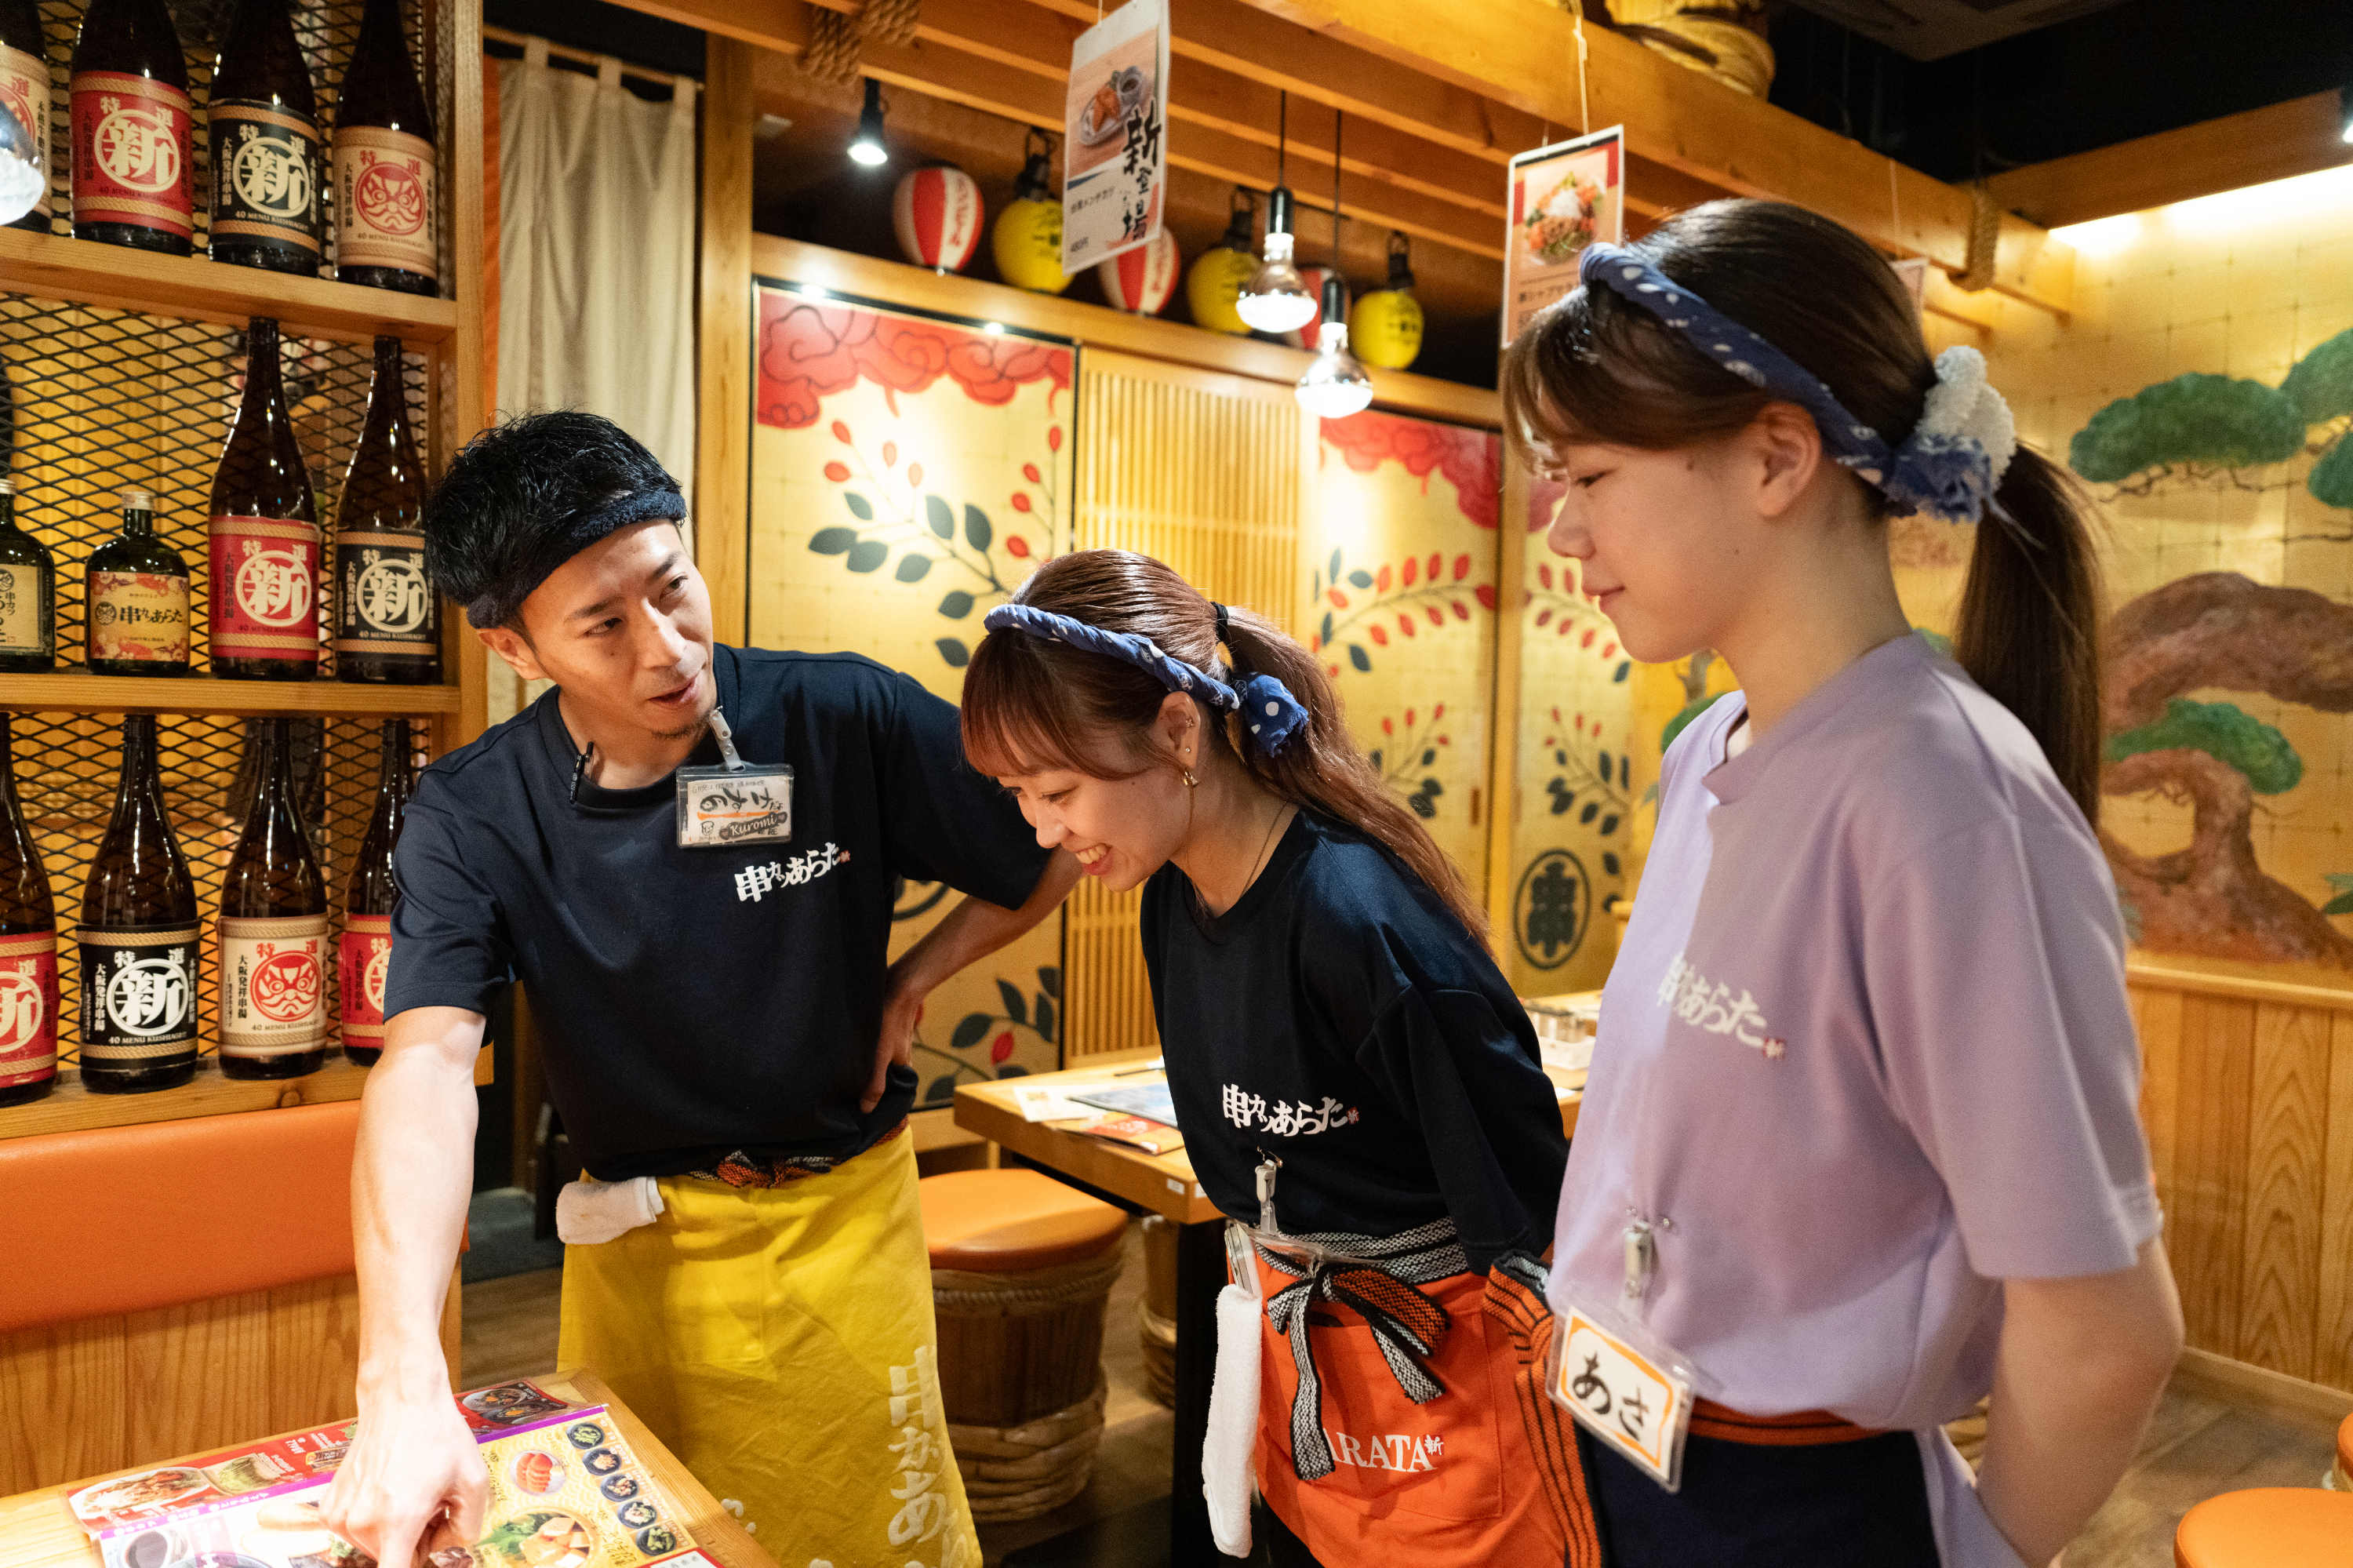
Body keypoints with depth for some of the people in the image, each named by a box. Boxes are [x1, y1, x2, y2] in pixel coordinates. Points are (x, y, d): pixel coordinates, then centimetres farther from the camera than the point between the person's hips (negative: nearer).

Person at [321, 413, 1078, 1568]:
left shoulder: (845, 718, -16)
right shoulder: (473, 818, -14)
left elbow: (1049, 858, -5)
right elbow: (426, 1061, -27)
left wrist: (907, 984, -6)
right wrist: (402, 1384, -38)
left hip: (847, 1213, -1)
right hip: (637, 1239, 1)